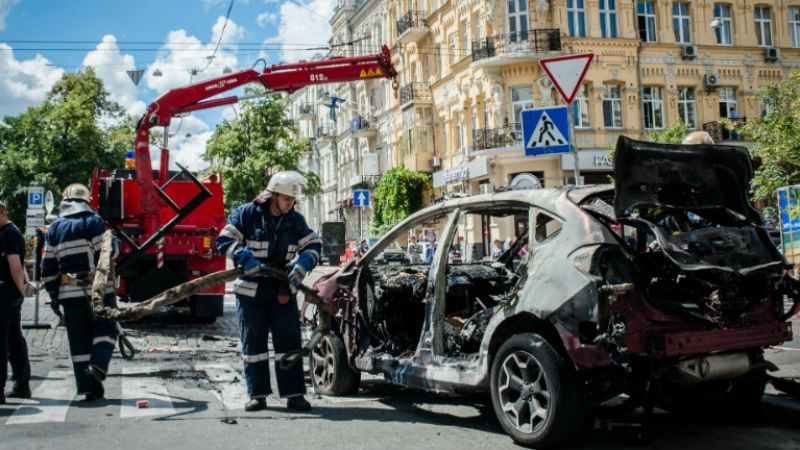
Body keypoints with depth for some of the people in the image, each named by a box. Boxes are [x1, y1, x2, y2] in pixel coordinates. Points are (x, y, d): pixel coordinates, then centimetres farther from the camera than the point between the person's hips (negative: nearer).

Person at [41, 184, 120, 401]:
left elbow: (48, 267, 9)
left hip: (70, 292, 4)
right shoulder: (94, 221, -4)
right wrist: (116, 243, 9)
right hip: (97, 288, -4)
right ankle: (97, 365, -14)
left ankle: (88, 387, 9)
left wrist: (54, 294, 16)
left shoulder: (54, 229, 10)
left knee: (78, 338, 8)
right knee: (105, 328, 10)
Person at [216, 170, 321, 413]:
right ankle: (257, 394, 13)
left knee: (289, 342, 0)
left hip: (283, 290, 2)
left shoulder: (295, 220, 5)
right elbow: (224, 241, -8)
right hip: (251, 290, -2)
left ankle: (294, 394, 5)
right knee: (253, 343, 5)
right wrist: (244, 258, -24)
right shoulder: (246, 214, -5)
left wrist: (299, 270, -12)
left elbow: (313, 245, 5)